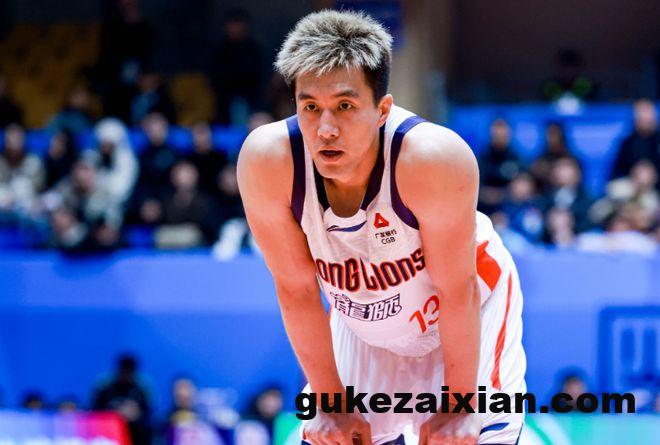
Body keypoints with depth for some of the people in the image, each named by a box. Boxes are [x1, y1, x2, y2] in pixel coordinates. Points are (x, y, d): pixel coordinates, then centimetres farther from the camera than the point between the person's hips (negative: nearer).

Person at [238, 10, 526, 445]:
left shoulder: (433, 158, -36)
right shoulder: (267, 160, -27)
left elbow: (457, 291, -24)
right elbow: (296, 288, -14)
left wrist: (458, 408, -17)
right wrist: (333, 404, -9)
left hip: (465, 317, -3)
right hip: (363, 323, 3)